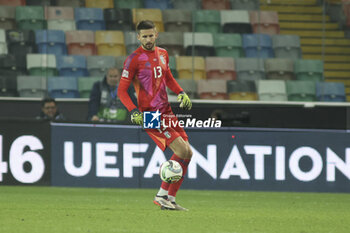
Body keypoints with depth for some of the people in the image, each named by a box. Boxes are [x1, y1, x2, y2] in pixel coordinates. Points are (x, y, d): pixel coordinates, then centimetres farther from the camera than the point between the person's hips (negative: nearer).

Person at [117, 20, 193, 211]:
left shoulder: (163, 54, 12)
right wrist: (133, 111, -21)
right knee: (182, 150, -18)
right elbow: (122, 90, -8)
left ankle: (170, 199, 10)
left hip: (166, 111, 8)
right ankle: (162, 195, -9)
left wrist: (181, 93, 12)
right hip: (149, 114, -8)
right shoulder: (134, 59, -9)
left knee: (188, 153, 4)